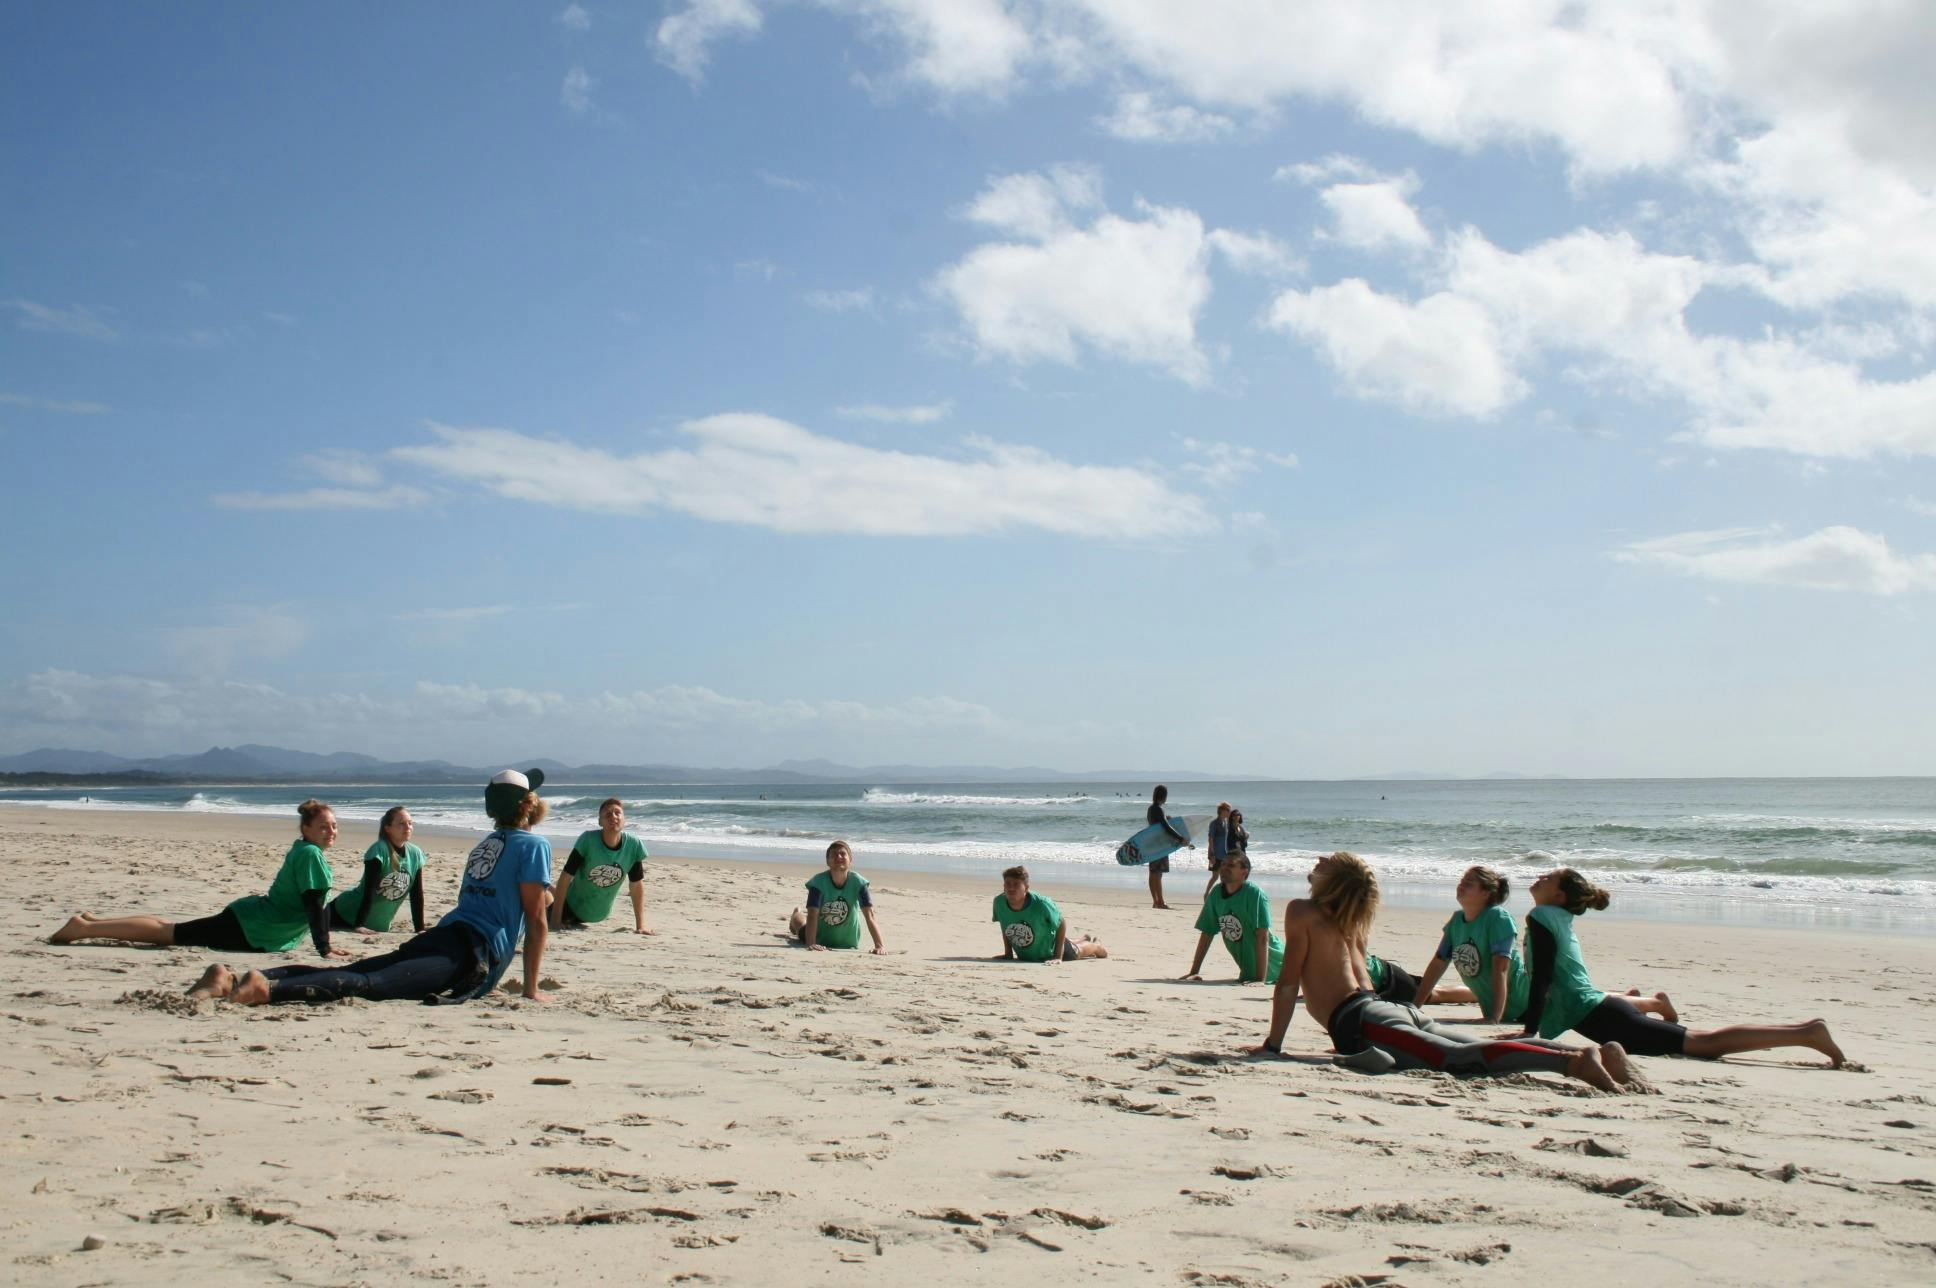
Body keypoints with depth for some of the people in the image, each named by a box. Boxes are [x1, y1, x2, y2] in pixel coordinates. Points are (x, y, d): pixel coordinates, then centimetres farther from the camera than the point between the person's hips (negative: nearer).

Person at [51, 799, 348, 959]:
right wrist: (324, 949, -23)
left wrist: (323, 941, 21)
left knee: (167, 929, 18)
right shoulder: (311, 855, -20)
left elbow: (318, 903, 21)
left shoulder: (301, 850, 12)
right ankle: (84, 927, 1)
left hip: (248, 914, 9)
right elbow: (313, 905, -24)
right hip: (248, 928, -9)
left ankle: (91, 920, 27)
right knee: (165, 932, -4)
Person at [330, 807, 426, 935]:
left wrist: (420, 930, -6)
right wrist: (359, 925, -30)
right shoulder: (379, 850, -22)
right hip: (348, 914, -4)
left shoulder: (416, 854, -7)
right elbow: (368, 891, -26)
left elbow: (417, 894, -3)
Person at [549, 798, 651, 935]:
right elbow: (565, 878, -24)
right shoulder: (587, 840, -28)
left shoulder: (634, 846, -22)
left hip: (600, 913, 3)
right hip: (573, 905, -3)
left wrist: (640, 926, -12)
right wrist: (556, 920, -25)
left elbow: (637, 885, -11)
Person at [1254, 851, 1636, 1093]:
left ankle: (1574, 1061, -44)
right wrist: (1346, 1037, 40)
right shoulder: (1350, 918, 25)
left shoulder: (1301, 912, 2)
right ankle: (1594, 1052, -17)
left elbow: (1288, 982, -2)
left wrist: (1271, 1045, 1)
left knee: (1460, 1057, -26)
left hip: (1359, 1019, -9)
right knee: (1482, 1049, -3)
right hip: (1398, 1010, 9)